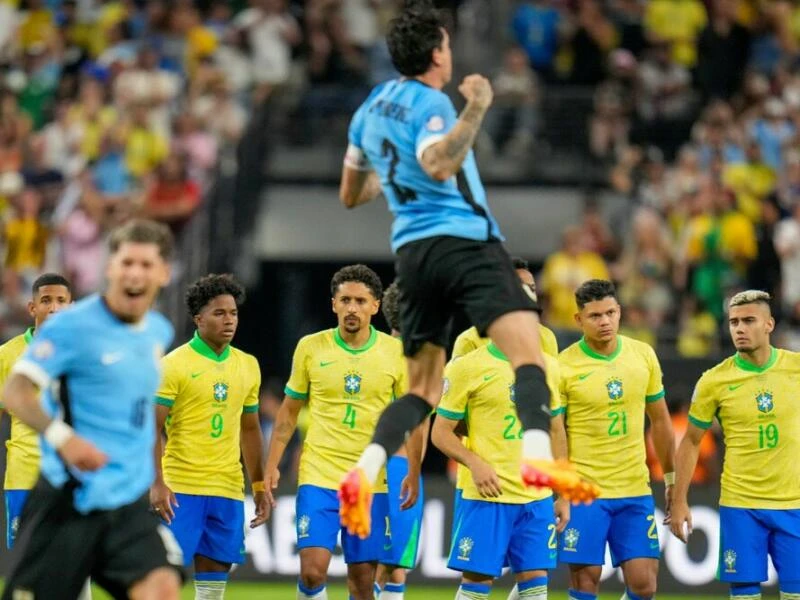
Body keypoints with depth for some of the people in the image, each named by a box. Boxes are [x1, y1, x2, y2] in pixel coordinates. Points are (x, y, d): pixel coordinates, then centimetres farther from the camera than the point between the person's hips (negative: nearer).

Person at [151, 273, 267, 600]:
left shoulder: (247, 366, 12)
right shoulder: (174, 365, -6)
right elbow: (152, 428, -10)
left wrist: (259, 486, 17)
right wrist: (156, 483, -19)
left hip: (228, 489, 5)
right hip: (180, 488, -5)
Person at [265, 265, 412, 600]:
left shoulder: (396, 352, 0)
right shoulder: (310, 347, 0)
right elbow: (289, 412, 8)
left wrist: (412, 471, -2)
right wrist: (272, 465, 2)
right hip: (318, 478, -1)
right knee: (313, 570, -12)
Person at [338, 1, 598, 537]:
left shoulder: (372, 108, 19)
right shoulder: (430, 103, -5)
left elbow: (351, 194, 30)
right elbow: (439, 166, -25)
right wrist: (476, 110, -23)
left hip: (412, 252, 8)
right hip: (464, 240, -8)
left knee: (422, 388, 13)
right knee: (528, 348, -21)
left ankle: (364, 474, -8)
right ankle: (538, 456, -45)